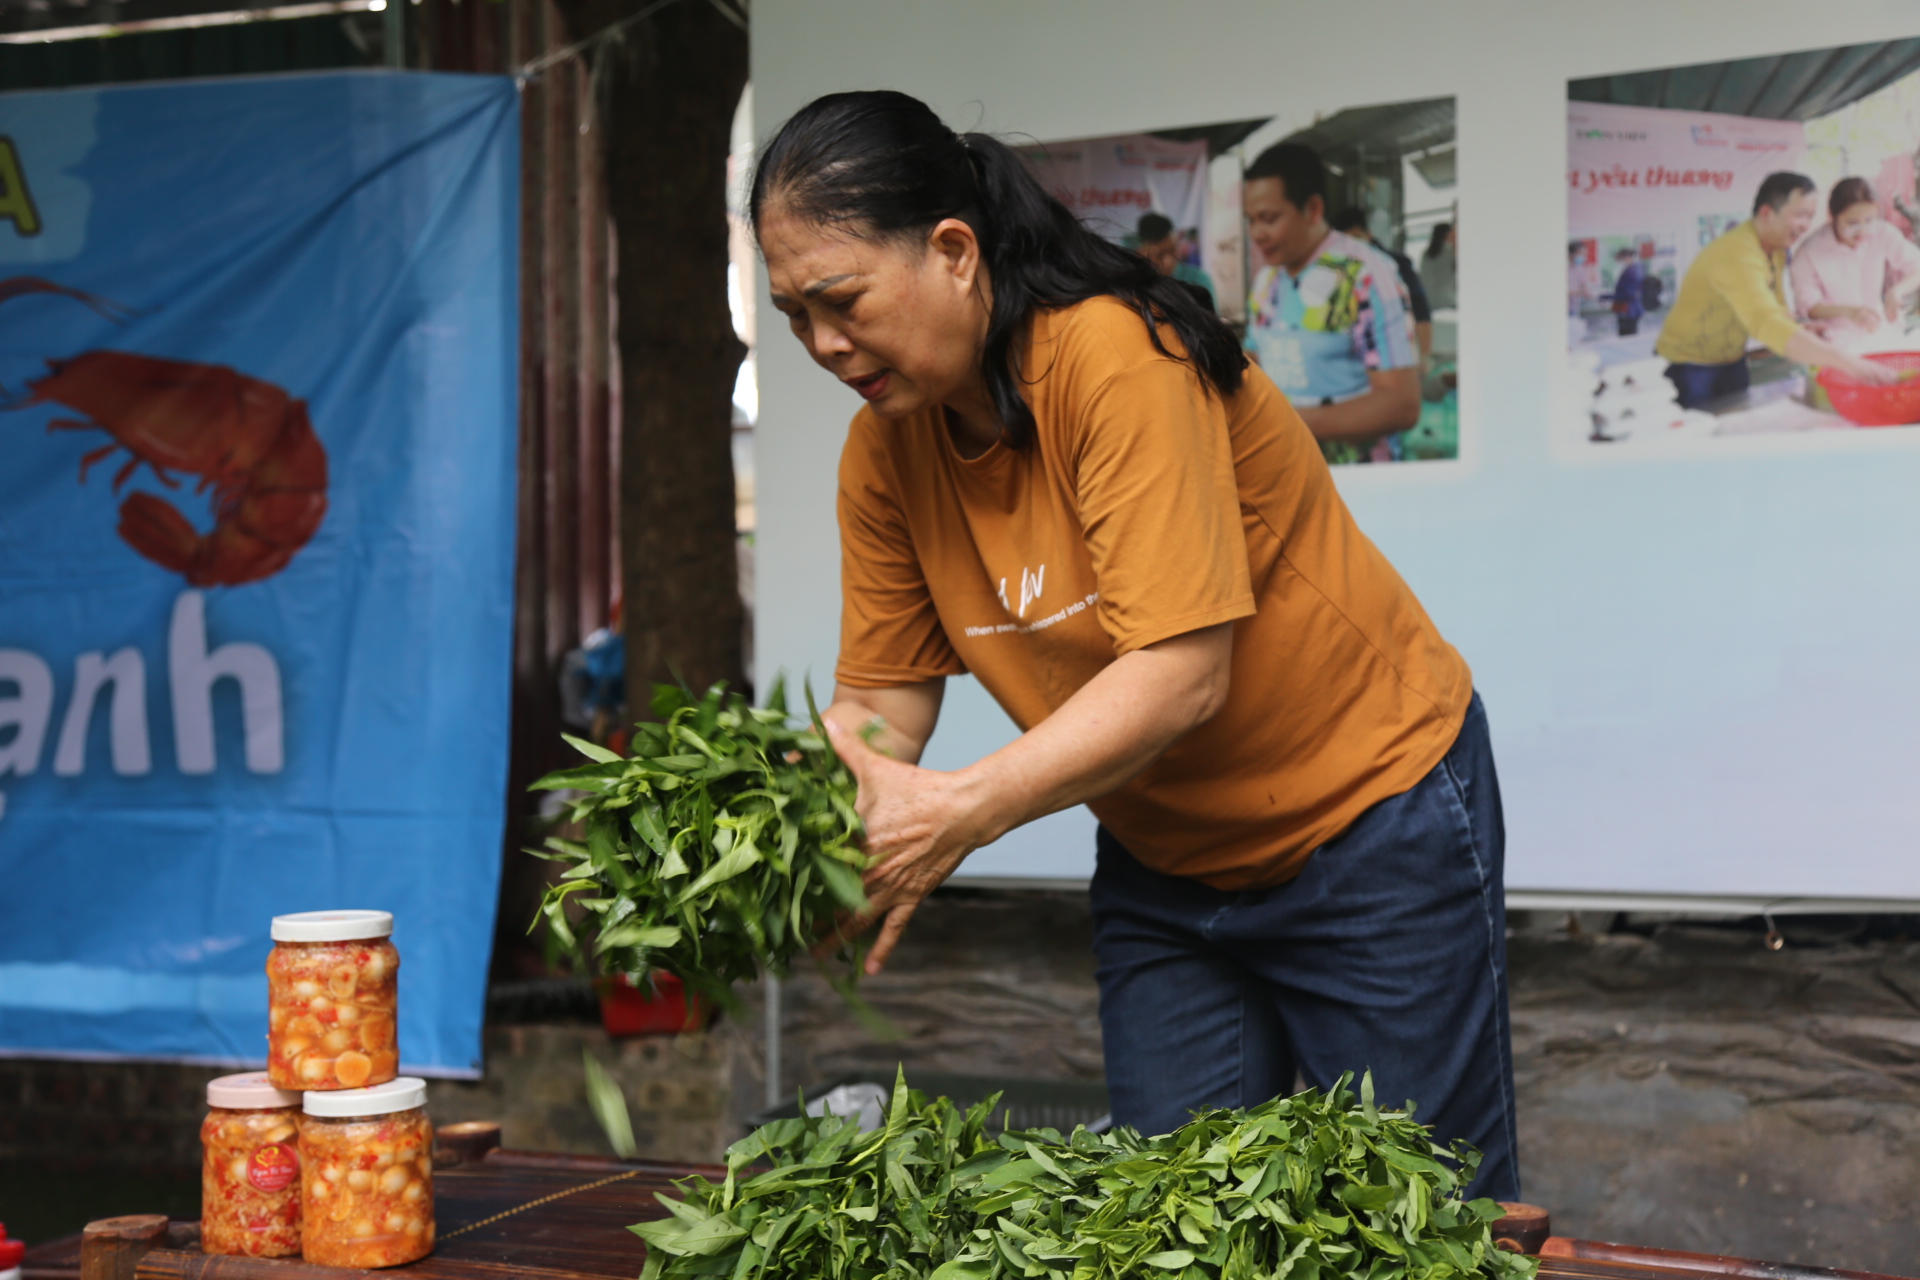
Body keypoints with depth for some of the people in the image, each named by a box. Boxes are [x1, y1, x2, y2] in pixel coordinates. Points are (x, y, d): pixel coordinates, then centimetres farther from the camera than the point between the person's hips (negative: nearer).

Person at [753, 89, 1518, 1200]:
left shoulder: (1119, 357, -26)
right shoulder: (883, 453, -5)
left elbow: (1180, 673, -32)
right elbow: (882, 699, -5)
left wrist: (962, 811, -37)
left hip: (1369, 821, -6)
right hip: (1160, 857, 6)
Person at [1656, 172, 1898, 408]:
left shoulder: (1777, 250, 2)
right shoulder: (1736, 256, -30)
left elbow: (1777, 312, 12)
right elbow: (1768, 325, -44)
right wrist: (1848, 363, -49)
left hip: (1732, 364, 9)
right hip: (1690, 371, -9)